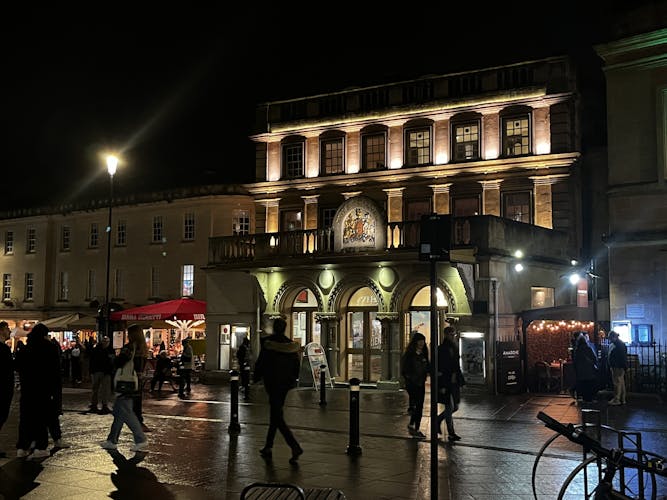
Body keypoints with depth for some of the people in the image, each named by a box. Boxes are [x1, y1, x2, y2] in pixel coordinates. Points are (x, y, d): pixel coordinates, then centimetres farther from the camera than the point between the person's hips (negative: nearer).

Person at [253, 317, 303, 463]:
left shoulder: (268, 343, -11)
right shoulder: (291, 344, 3)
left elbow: (261, 362, -7)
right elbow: (296, 365, 9)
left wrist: (256, 378, 6)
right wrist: (292, 380, 19)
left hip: (272, 382, -6)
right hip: (286, 383, 6)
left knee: (277, 417, -6)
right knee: (276, 414, 17)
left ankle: (295, 447, -18)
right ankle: (268, 447, 24)